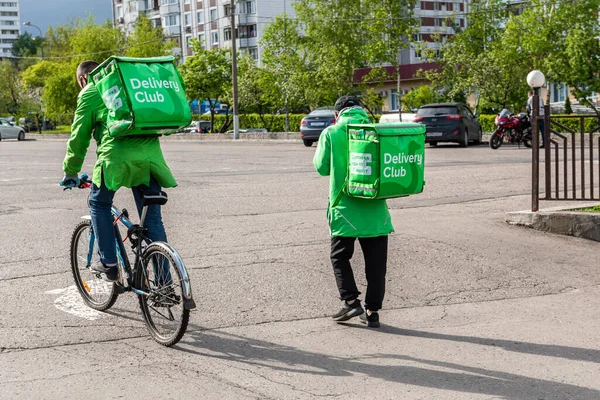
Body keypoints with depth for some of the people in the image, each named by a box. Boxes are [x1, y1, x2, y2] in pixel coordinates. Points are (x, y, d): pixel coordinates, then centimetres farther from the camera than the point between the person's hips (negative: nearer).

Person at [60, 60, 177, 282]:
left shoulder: (89, 92, 12)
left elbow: (79, 136, 11)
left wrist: (71, 172, 21)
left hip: (117, 155, -5)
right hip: (150, 155, 5)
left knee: (99, 204, 20)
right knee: (153, 218, 9)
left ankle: (109, 265, 15)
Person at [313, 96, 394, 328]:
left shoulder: (331, 133, -3)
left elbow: (322, 167, 2)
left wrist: (319, 150, 20)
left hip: (344, 206, -2)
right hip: (375, 207, 2)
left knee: (340, 257, 14)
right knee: (376, 262, 9)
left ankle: (350, 301, 1)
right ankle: (372, 311, 10)